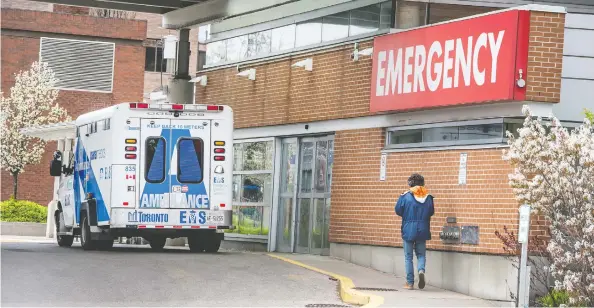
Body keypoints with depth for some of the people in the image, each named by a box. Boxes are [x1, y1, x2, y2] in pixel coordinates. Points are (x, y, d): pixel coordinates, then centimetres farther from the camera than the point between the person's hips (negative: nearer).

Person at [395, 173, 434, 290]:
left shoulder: (405, 196, -9)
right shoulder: (428, 197, -1)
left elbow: (398, 211, -3)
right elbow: (431, 212, 9)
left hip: (408, 230, -2)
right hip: (423, 230, 2)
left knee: (408, 257, 7)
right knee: (421, 254, 15)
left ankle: (410, 282, 7)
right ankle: (421, 270, -15)